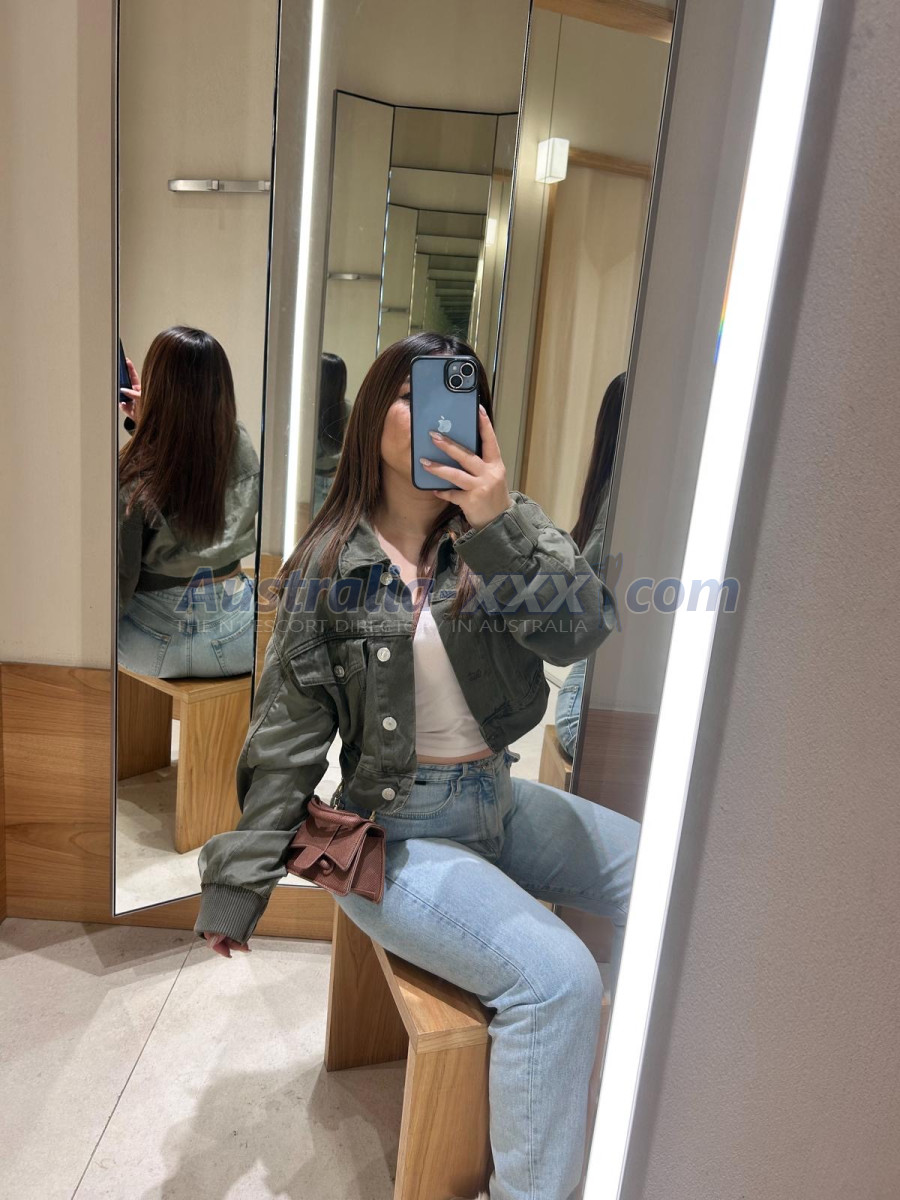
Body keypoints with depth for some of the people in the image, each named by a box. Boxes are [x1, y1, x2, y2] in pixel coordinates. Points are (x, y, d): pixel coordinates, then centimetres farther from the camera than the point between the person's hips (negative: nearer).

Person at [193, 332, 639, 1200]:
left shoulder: (501, 526, 0)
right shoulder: (328, 565, -8)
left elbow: (580, 634, -15)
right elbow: (287, 734, -5)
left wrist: (503, 526, -28)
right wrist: (238, 881, -1)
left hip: (499, 800, 5)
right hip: (394, 829, -5)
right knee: (556, 975, -23)